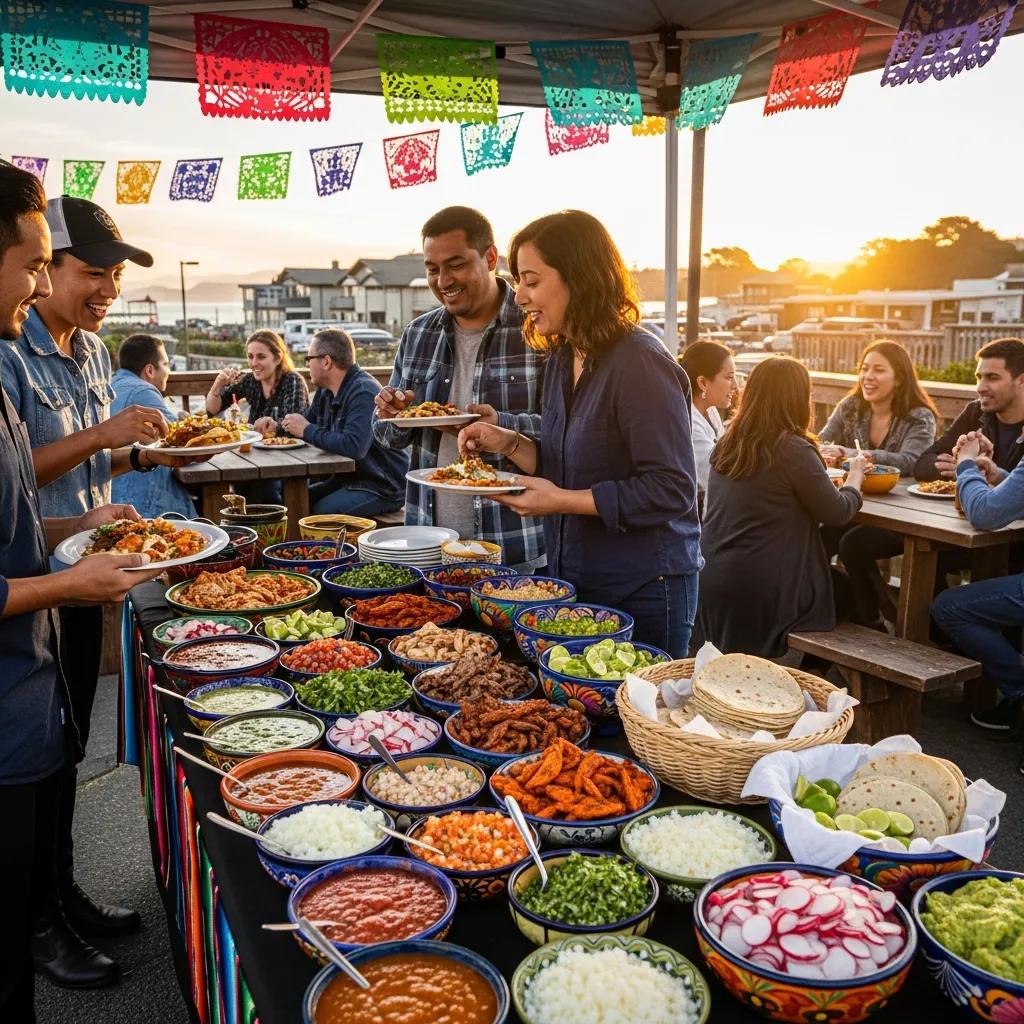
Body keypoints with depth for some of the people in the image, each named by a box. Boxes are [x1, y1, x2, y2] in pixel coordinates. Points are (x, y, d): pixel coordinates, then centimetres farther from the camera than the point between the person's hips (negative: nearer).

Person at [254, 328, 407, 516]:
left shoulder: (363, 392, -21)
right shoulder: (325, 391, 10)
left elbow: (354, 446, -34)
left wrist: (307, 430, -21)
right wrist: (277, 427, 2)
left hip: (383, 488, -9)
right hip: (349, 479, 9)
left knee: (317, 513, -24)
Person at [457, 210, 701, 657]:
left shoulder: (640, 364, -20)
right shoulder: (562, 360, 7)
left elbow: (671, 491, -23)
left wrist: (563, 501, -23)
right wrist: (509, 443, -3)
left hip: (643, 588, -8)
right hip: (574, 582, 8)